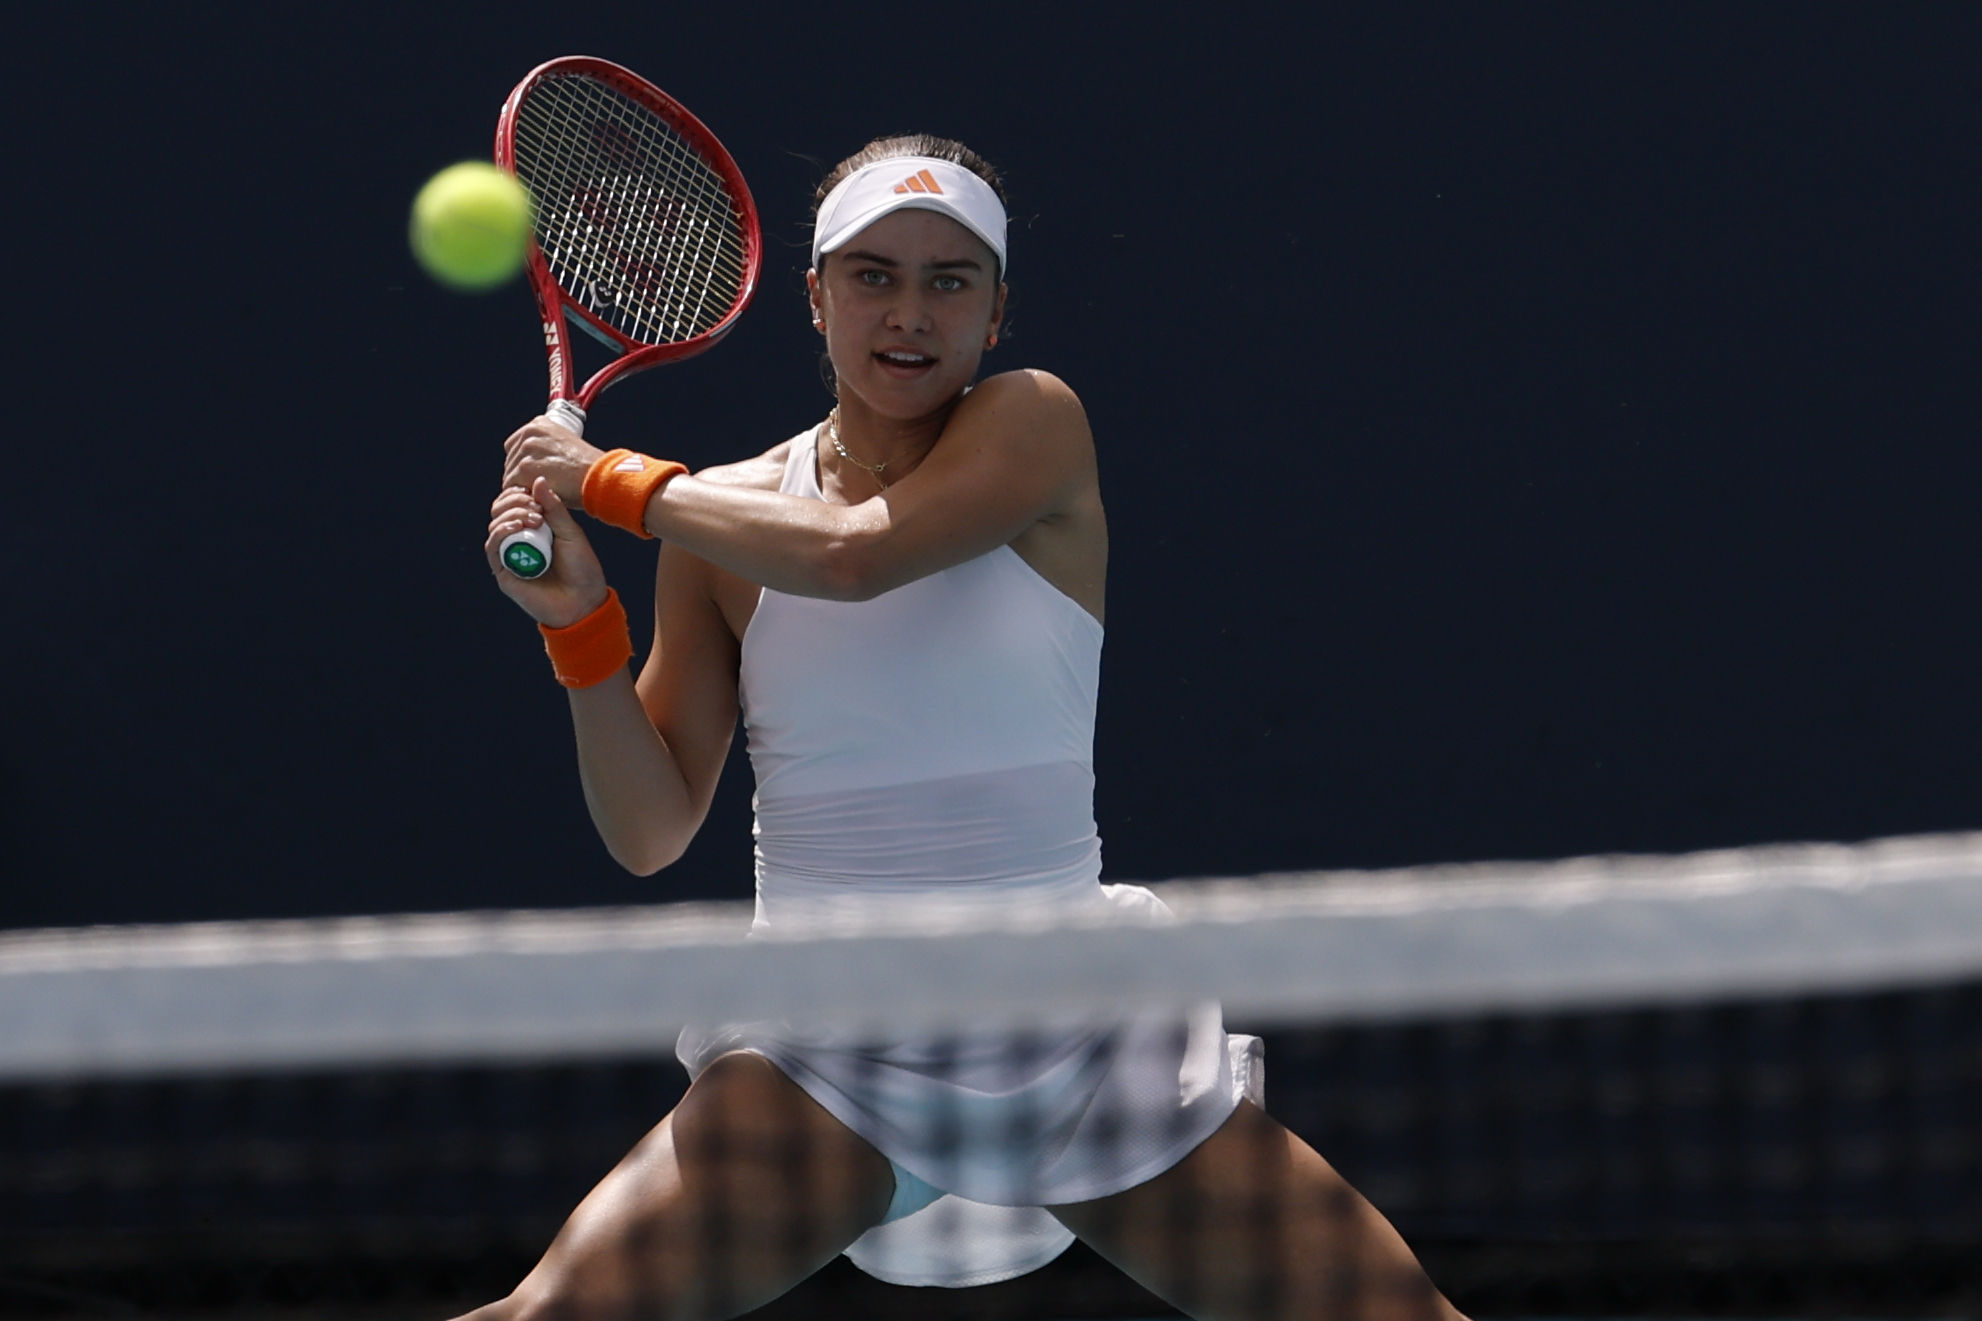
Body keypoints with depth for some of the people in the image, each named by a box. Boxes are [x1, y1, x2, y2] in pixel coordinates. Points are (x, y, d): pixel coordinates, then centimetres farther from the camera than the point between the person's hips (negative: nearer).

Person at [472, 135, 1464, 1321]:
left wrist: (616, 480, -9)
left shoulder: (1035, 424, -2)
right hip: (827, 1063, 1)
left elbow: (854, 554, -21)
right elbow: (652, 833, 5)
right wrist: (582, 626, -10)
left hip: (1071, 1030, 0)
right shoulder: (722, 518, 5)